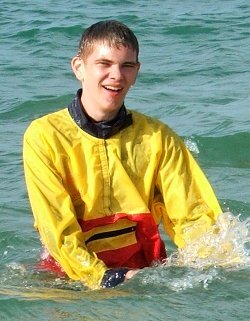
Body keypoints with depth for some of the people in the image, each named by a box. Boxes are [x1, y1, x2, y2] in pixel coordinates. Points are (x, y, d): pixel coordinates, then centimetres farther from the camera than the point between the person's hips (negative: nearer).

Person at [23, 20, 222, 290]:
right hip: (71, 279, -2)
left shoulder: (158, 137, 5)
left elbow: (193, 218, -1)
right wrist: (106, 279, -25)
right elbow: (57, 229, -11)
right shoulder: (45, 136, -4)